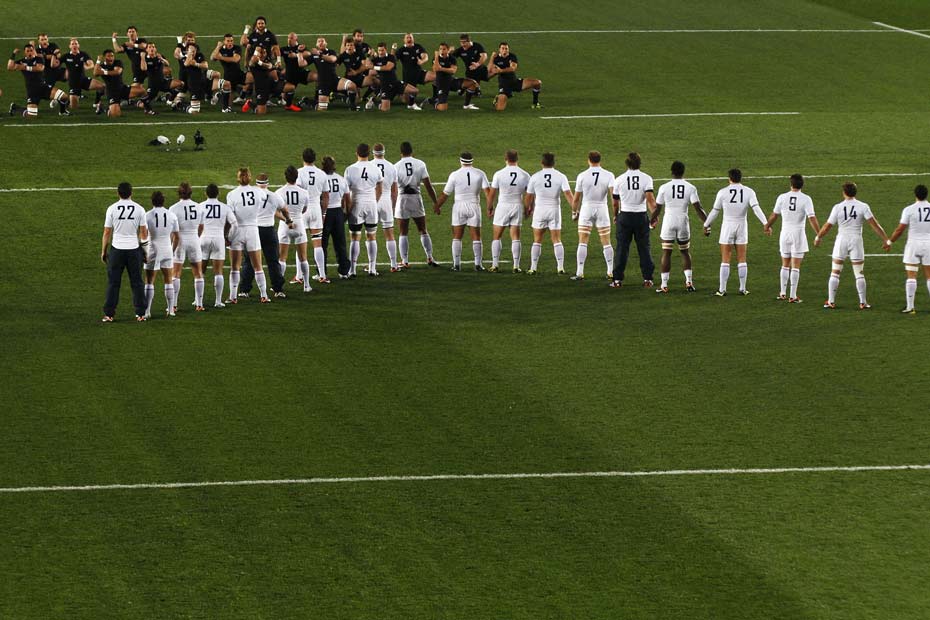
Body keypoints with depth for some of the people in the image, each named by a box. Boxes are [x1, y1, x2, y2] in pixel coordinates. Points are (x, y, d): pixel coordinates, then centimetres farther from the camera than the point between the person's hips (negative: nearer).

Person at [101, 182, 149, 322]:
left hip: (116, 248, -1)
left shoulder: (112, 209, -4)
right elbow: (144, 232, 1)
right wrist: (145, 249, 14)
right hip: (134, 248, 1)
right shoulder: (139, 209, -2)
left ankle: (109, 314, 4)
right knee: (137, 282, 9)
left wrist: (103, 251, 8)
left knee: (113, 283, 4)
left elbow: (107, 232, -1)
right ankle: (140, 314, 10)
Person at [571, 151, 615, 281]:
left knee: (582, 242, 2)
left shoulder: (582, 176, -4)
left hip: (586, 208, -1)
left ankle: (580, 273, -3)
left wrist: (574, 212, 13)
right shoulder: (608, 175, -4)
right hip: (602, 209, 1)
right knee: (606, 243, 8)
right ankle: (611, 272, 9)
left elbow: (576, 198, 0)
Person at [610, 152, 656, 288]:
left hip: (624, 216, 0)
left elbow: (615, 202, 7)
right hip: (641, 216, 0)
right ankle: (647, 278, 7)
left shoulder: (619, 180, -1)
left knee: (622, 248, 4)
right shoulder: (646, 178, -5)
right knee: (644, 248, 7)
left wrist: (615, 215, 23)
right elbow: (650, 199, -14)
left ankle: (617, 279, 3)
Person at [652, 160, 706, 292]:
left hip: (668, 223, -1)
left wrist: (652, 221, 19)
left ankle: (664, 285, 2)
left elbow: (657, 208, 2)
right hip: (683, 222, 1)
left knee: (666, 253, 4)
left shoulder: (664, 188, -5)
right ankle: (689, 282, 9)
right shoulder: (690, 188, -4)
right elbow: (698, 208, -9)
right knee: (685, 252, 16)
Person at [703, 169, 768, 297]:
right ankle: (743, 289, 11)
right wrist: (765, 224, -23)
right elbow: (757, 209, -17)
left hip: (727, 228, -2)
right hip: (742, 228, 2)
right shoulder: (749, 192, -3)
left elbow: (715, 212, -2)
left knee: (725, 260, 2)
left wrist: (706, 225, 11)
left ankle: (722, 290, 0)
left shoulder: (723, 192, -6)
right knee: (742, 259, 10)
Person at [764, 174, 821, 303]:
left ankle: (783, 293, 19)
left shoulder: (782, 198, -1)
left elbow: (774, 215, 10)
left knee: (785, 265, 16)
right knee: (796, 266, 1)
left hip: (785, 233, 2)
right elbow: (812, 218, -15)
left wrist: (768, 226, 28)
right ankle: (793, 296, 1)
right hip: (799, 234, -2)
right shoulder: (806, 199, -9)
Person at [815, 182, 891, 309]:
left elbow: (827, 226, 0)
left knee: (835, 273, 9)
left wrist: (818, 238, 17)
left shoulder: (837, 207, -5)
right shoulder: (863, 207, -5)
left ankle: (831, 301, 8)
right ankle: (863, 303, 6)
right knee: (859, 274, 7)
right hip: (856, 241, 0)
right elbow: (874, 224, -9)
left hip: (841, 241, 0)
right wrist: (886, 239, -4)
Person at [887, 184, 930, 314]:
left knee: (911, 276, 0)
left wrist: (889, 242, 6)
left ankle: (910, 307, -4)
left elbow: (900, 230, -7)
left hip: (913, 245, -2)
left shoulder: (909, 210, -9)